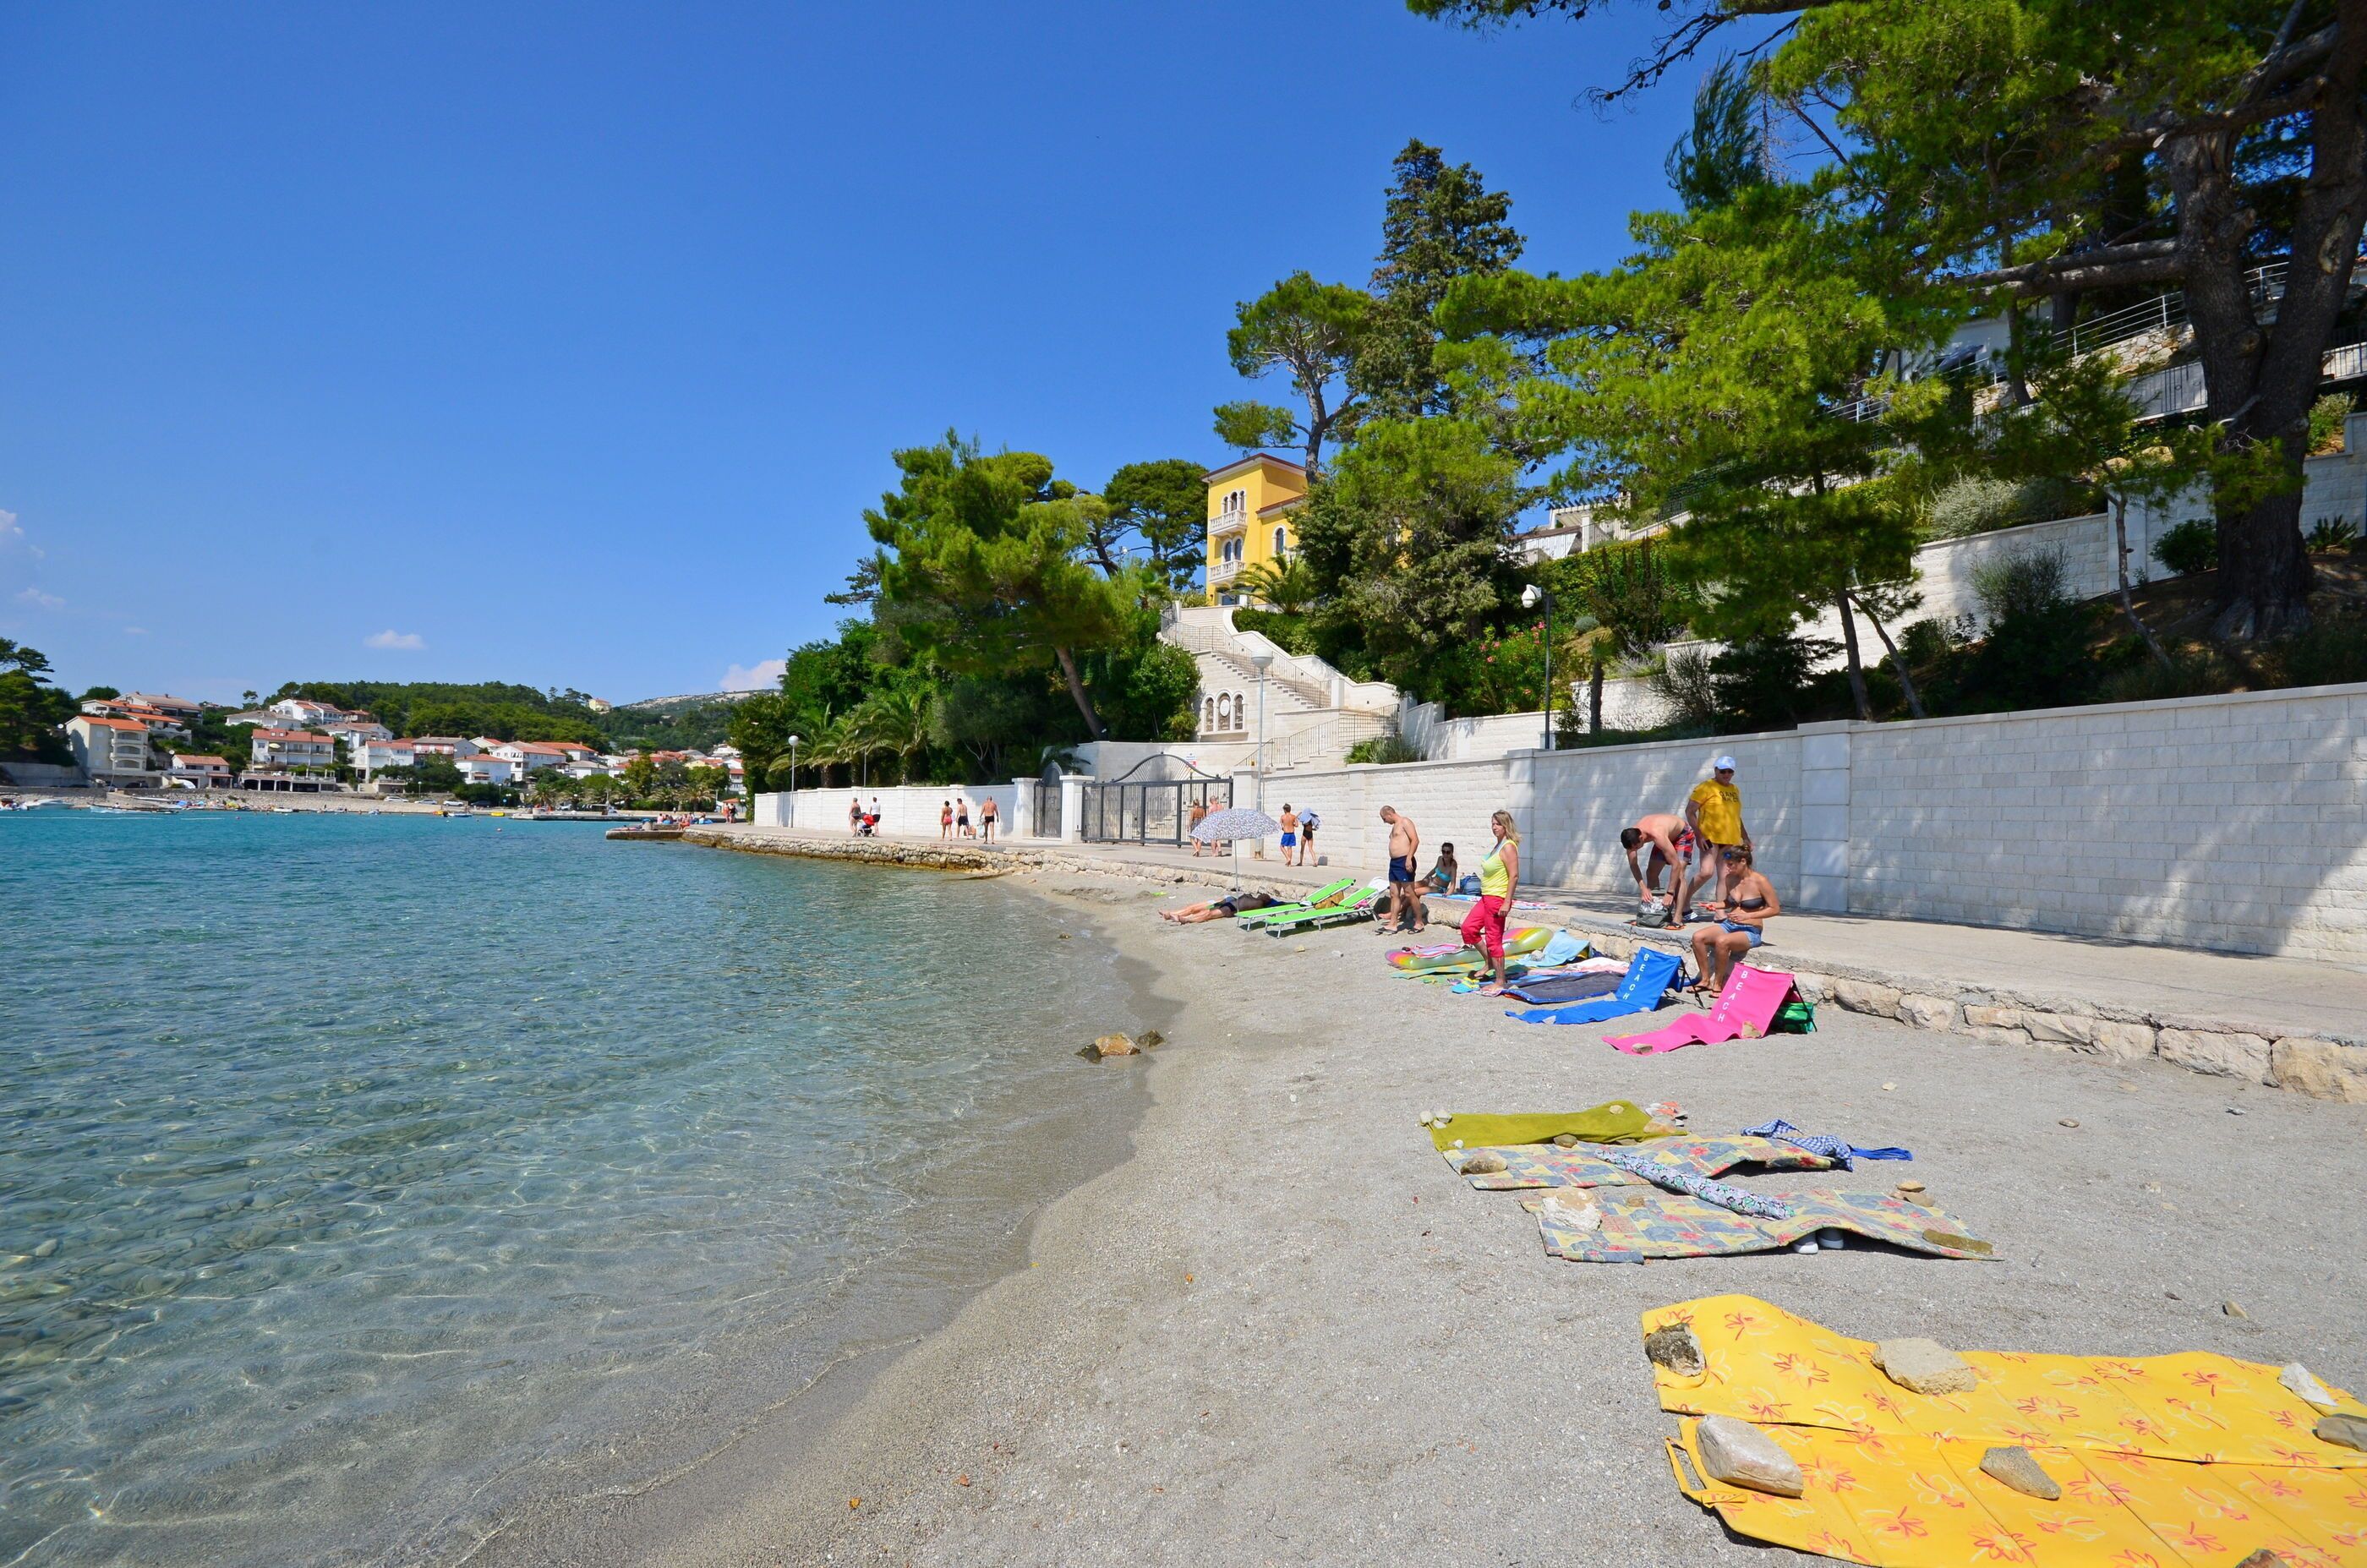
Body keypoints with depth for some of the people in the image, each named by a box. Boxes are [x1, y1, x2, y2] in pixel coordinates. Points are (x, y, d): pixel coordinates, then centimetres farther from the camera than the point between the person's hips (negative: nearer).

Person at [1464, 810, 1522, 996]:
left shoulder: (1508, 848, -16)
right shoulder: (1498, 846, 14)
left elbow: (1514, 876, -21)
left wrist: (1507, 902, -24)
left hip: (1498, 899, -10)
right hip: (1486, 897, 10)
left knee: (1494, 939, -4)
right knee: (1468, 927, 11)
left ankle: (1500, 982, 4)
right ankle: (1489, 961, 24)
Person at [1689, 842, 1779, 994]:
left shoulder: (1760, 882, -13)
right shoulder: (1730, 879, 5)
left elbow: (1775, 909, -10)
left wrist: (1748, 915, -19)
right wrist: (1716, 905, -1)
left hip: (1751, 932, -6)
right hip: (1729, 925, 6)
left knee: (1722, 941, -35)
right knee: (1698, 937, -18)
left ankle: (1718, 984, -17)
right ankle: (1705, 980, -8)